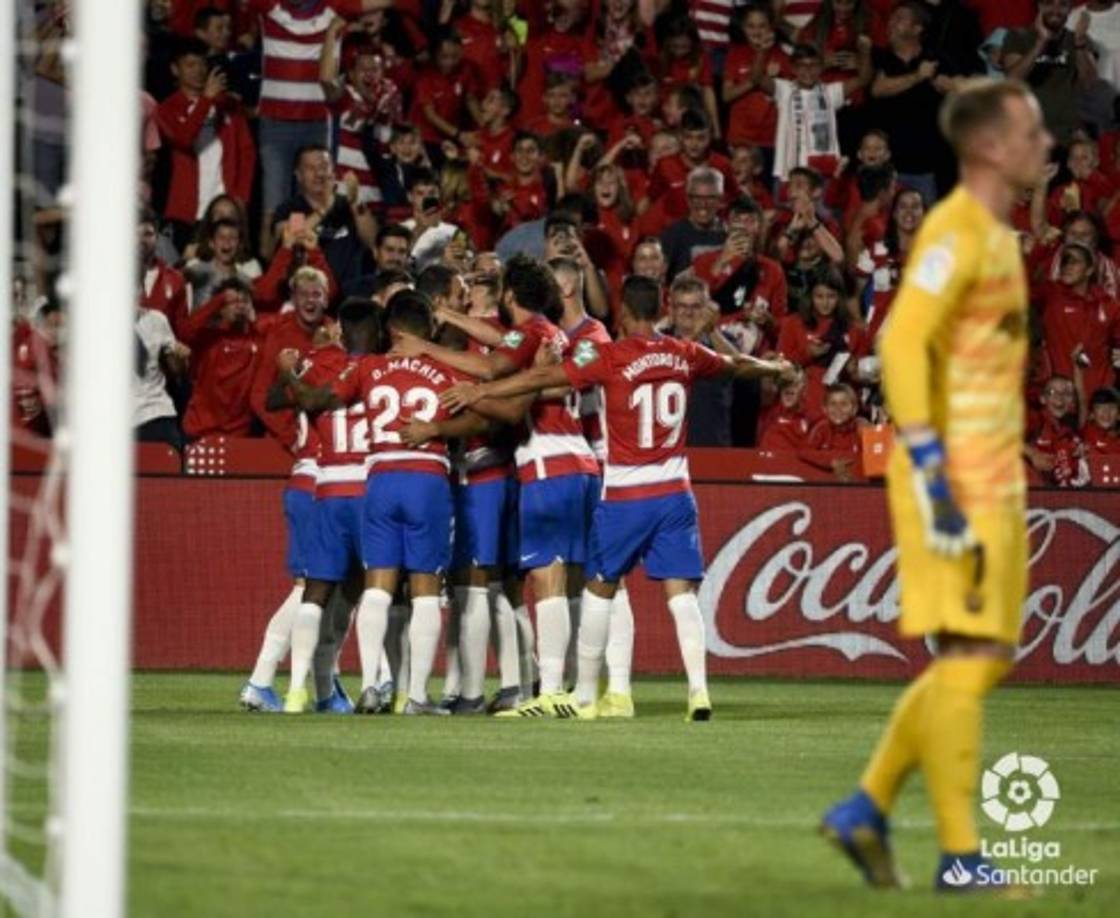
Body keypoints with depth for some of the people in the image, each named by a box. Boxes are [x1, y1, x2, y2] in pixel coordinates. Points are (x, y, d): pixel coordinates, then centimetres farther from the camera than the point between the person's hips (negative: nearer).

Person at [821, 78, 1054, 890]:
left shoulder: (996, 236, 18)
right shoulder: (956, 231, -12)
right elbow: (902, 340, -22)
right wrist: (930, 467, -26)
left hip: (994, 485, 10)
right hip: (957, 483, -10)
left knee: (988, 659, 10)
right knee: (969, 656, -9)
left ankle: (868, 810, 15)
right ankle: (960, 857, -6)